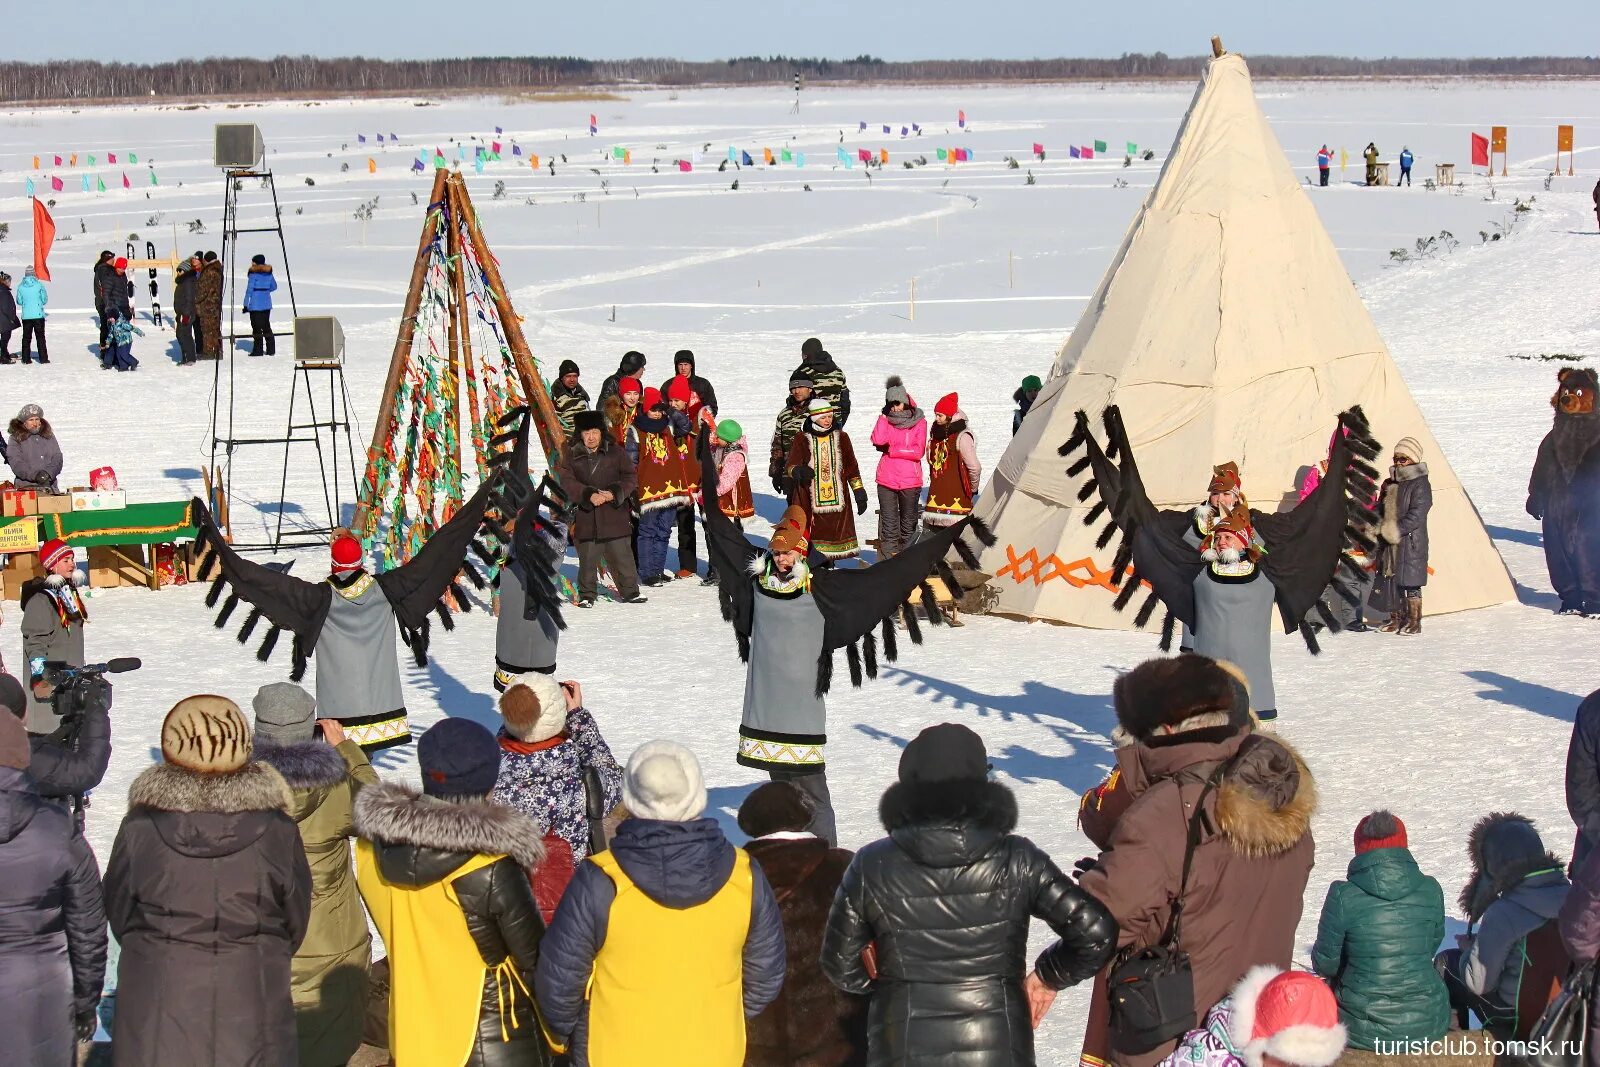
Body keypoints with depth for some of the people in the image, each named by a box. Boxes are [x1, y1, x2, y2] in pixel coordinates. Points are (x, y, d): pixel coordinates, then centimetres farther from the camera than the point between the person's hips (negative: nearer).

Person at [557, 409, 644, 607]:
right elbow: (567, 481, -5)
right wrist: (589, 495, -18)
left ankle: (629, 591, 17)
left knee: (622, 557, 4)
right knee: (587, 559, 3)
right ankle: (587, 595, 16)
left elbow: (630, 478, 3)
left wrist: (614, 493, -14)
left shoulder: (616, 453, 6)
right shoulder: (571, 455, 5)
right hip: (585, 517, 0)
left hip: (614, 516, 0)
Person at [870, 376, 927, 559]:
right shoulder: (886, 419, 8)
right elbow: (878, 440, -11)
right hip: (886, 480, 2)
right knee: (889, 525, 3)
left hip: (910, 481, -2)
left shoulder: (919, 422, 1)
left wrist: (892, 450, -9)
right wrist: (884, 415, -6)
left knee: (908, 525, 7)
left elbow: (918, 451, -7)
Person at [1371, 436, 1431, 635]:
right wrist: (1375, 526, 2)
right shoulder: (1389, 484, 14)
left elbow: (1416, 514, -17)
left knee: (1410, 582, -4)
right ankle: (1396, 619, 20)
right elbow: (1380, 510, 20)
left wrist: (1398, 529, -25)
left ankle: (1414, 622, 5)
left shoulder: (1420, 484, -10)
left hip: (1411, 542, -7)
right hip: (1388, 544, 8)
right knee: (1390, 580, 10)